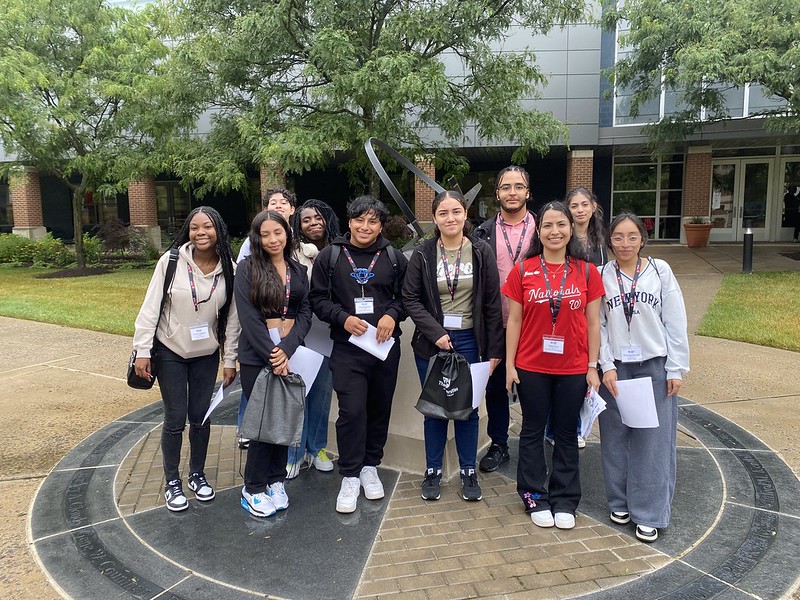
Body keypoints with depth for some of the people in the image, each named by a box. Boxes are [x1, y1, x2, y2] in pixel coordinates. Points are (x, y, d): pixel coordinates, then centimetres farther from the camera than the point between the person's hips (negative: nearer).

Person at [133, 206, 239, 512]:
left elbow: (232, 318, -2)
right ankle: (172, 482, 22)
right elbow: (150, 307, -11)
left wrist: (230, 360, 0)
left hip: (207, 354, 2)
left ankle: (197, 475, 31)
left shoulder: (229, 269, -8)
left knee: (201, 416, 10)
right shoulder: (171, 260, -15)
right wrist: (142, 351, -12)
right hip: (170, 352, -2)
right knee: (175, 419, 2)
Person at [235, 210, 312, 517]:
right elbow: (248, 316, -11)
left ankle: (276, 481, 25)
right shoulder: (248, 268, -3)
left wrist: (286, 350, -12)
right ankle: (253, 489, 16)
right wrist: (272, 353, -15)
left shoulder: (298, 270, 10)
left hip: (290, 352, 4)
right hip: (257, 356, -4)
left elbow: (305, 314, 3)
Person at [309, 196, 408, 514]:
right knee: (351, 411, -8)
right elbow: (318, 298, 2)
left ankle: (370, 466, 30)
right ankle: (350, 476, 8)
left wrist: (392, 314, -10)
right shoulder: (329, 256, 2)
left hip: (386, 345, 2)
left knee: (380, 408, 11)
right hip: (347, 347, -2)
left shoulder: (395, 258, 6)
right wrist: (343, 318, -14)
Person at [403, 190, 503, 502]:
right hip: (431, 341, 0)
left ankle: (468, 472, 24)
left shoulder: (482, 252, -2)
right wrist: (436, 333, -13)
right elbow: (410, 298, -3)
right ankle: (432, 472, 24)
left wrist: (494, 349, -2)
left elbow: (492, 304, 0)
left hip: (469, 341, 0)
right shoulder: (423, 254, -2)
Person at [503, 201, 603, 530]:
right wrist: (509, 364, -3)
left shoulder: (587, 272, -1)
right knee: (532, 431, 12)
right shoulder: (523, 271, -4)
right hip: (531, 367, 0)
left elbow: (593, 323, 2)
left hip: (573, 369, 1)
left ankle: (564, 501, 27)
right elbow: (514, 321, -1)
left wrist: (593, 366, -1)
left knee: (566, 434, 12)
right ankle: (535, 498, 28)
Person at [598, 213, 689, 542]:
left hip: (654, 366, -1)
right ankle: (620, 502, 27)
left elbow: (675, 322, 0)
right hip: (615, 369, 1)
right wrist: (606, 366, -7)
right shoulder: (602, 276, 0)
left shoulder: (660, 271, -2)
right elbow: (598, 325, 1)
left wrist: (676, 369, -2)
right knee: (615, 438, 9)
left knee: (653, 441, 2)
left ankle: (650, 514, 14)